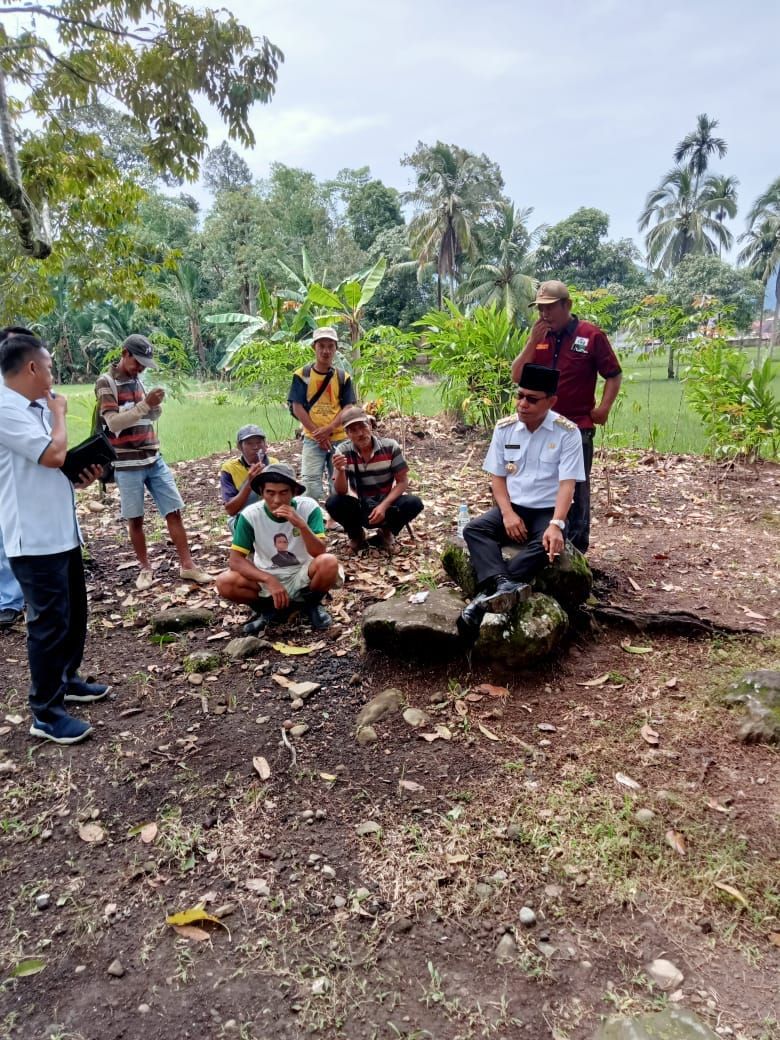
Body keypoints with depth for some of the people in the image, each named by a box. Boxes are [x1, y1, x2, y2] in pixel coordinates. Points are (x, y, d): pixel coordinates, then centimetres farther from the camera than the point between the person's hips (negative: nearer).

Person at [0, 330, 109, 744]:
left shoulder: (36, 407, 12)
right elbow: (53, 454, -25)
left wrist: (82, 474, 2)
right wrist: (59, 413, -8)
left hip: (62, 531, 10)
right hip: (35, 539, -10)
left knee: (73, 613, 20)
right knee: (49, 622, -2)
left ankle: (67, 680, 38)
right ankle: (46, 714, 11)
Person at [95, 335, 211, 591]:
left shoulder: (137, 381, 11)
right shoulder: (106, 383, -8)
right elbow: (113, 422, -18)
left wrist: (155, 405, -3)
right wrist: (145, 404, -24)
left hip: (154, 459, 6)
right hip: (127, 464, -6)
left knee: (174, 511, 3)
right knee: (135, 519, 5)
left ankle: (187, 565, 9)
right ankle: (145, 569, 19)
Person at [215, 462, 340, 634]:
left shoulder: (308, 507, -18)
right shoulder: (250, 515, -16)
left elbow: (319, 553, -23)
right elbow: (235, 560, -17)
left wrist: (301, 525, -39)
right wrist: (269, 580, -30)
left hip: (302, 576, -1)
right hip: (267, 578, 1)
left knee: (329, 563, -32)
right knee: (224, 583, -25)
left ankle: (312, 603, -1)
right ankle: (268, 608, 2)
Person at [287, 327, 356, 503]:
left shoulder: (343, 377, 7)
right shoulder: (302, 375, 2)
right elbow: (297, 407, -3)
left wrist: (328, 429, -14)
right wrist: (318, 432, -10)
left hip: (339, 439, 2)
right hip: (312, 439, -2)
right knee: (310, 485, -10)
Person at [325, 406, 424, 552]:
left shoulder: (390, 446, -12)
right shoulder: (343, 452, -11)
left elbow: (402, 481, -9)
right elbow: (342, 492, -14)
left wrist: (384, 506, -23)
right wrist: (340, 471, -36)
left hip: (387, 505, 0)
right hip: (360, 509, 0)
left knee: (414, 503, -28)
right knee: (333, 503, -28)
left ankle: (386, 533, 3)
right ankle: (356, 535, 4)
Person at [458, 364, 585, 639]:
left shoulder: (567, 432, -9)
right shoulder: (504, 428, 2)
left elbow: (567, 484, -14)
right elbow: (497, 477, 4)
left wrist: (556, 524, -29)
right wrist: (508, 514, -13)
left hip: (547, 511, -3)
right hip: (512, 506, 3)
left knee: (546, 545, -35)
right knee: (474, 529, -25)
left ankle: (488, 596, -42)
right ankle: (504, 586, -48)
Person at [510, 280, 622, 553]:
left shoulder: (591, 335, -5)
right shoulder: (538, 336, 9)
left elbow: (614, 375, 0)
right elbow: (517, 377, 2)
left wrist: (603, 408, -12)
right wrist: (532, 342, -8)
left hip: (577, 426, -4)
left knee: (576, 489, 3)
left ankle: (576, 547, 12)